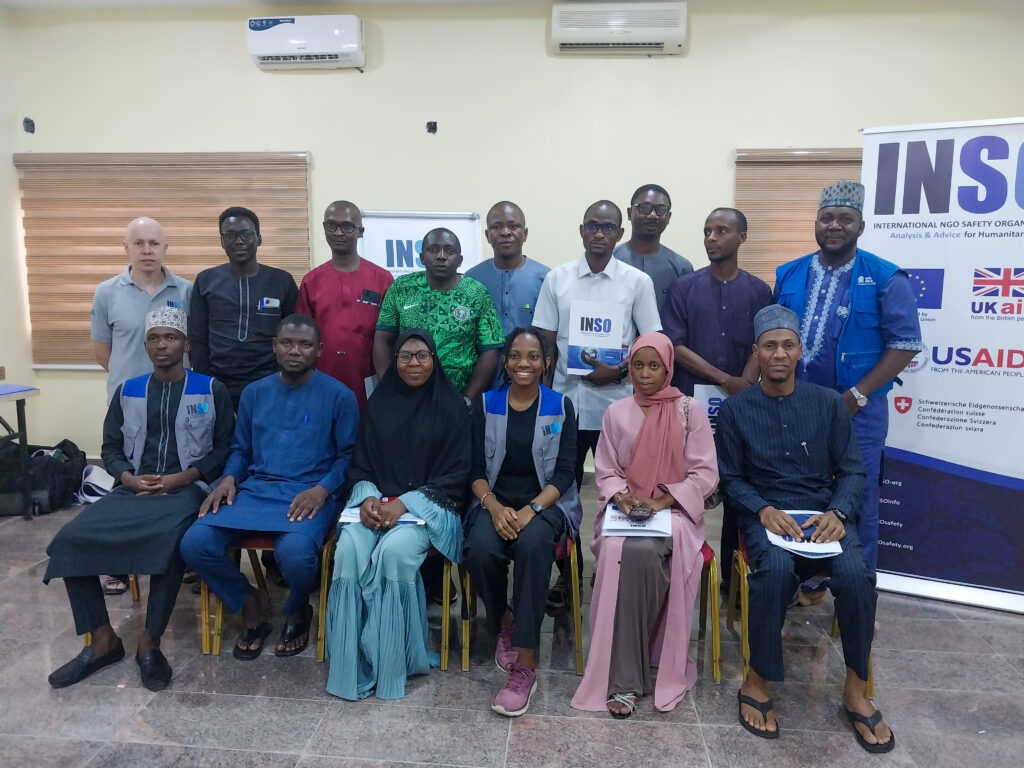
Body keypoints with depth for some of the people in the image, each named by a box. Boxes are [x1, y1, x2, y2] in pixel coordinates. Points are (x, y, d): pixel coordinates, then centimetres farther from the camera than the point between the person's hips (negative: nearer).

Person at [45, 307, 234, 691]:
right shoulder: (126, 392, 15)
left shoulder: (211, 390, 3)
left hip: (187, 489, -4)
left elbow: (224, 447, 0)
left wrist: (184, 477, -13)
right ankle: (103, 640, -5)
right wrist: (128, 478, -5)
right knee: (70, 539, -19)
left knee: (168, 541, -36)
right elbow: (111, 447, 16)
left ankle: (149, 643, -18)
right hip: (133, 489, 5)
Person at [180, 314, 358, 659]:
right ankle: (249, 600, 10)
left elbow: (348, 455, -1)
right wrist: (229, 477, -2)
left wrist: (322, 489, -17)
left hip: (309, 494, -4)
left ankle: (297, 611, 5)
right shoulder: (254, 392, 14)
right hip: (254, 489, 4)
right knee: (194, 543, -20)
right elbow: (240, 449, 19)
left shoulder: (339, 395, 0)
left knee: (295, 552, -34)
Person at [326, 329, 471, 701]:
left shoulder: (451, 406, 0)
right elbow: (360, 464, 12)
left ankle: (389, 663, -16)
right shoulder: (379, 402, 10)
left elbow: (456, 473, -5)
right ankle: (352, 665, -17)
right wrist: (368, 497, -11)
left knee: (394, 549, -32)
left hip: (428, 504, -3)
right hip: (376, 499, 3)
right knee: (349, 547, -27)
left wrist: (404, 504, -15)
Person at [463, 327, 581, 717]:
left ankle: (526, 663, -25)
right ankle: (504, 623, 2)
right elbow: (476, 469, 2)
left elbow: (564, 473, -3)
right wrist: (494, 506, -17)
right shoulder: (487, 404, 7)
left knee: (533, 545, -34)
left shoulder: (561, 406, 3)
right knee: (480, 550, -30)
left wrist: (532, 509, -19)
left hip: (546, 503, -1)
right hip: (495, 501, 2)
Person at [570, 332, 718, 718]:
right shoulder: (616, 413, 6)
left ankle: (627, 673, -15)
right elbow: (605, 472, 8)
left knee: (641, 551, -33)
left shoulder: (690, 410, 1)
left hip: (675, 509, -1)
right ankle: (624, 677, -23)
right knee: (623, 552, -32)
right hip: (624, 508, 2)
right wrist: (622, 497, -14)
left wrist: (662, 501, -15)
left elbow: (705, 473, -2)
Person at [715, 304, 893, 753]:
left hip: (823, 514, 2)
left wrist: (837, 512, -13)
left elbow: (851, 470, 7)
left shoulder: (829, 403, 8)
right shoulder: (735, 409, 3)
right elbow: (730, 478, 2)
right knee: (777, 568, -34)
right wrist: (764, 510, -16)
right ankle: (758, 682, -17)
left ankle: (856, 691, -7)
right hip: (765, 515, -2)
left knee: (855, 573, -28)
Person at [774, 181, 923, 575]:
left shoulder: (885, 279, -6)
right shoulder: (789, 275, 6)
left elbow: (905, 344, -8)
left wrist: (856, 396, -14)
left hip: (857, 408, -3)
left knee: (857, 499, 7)